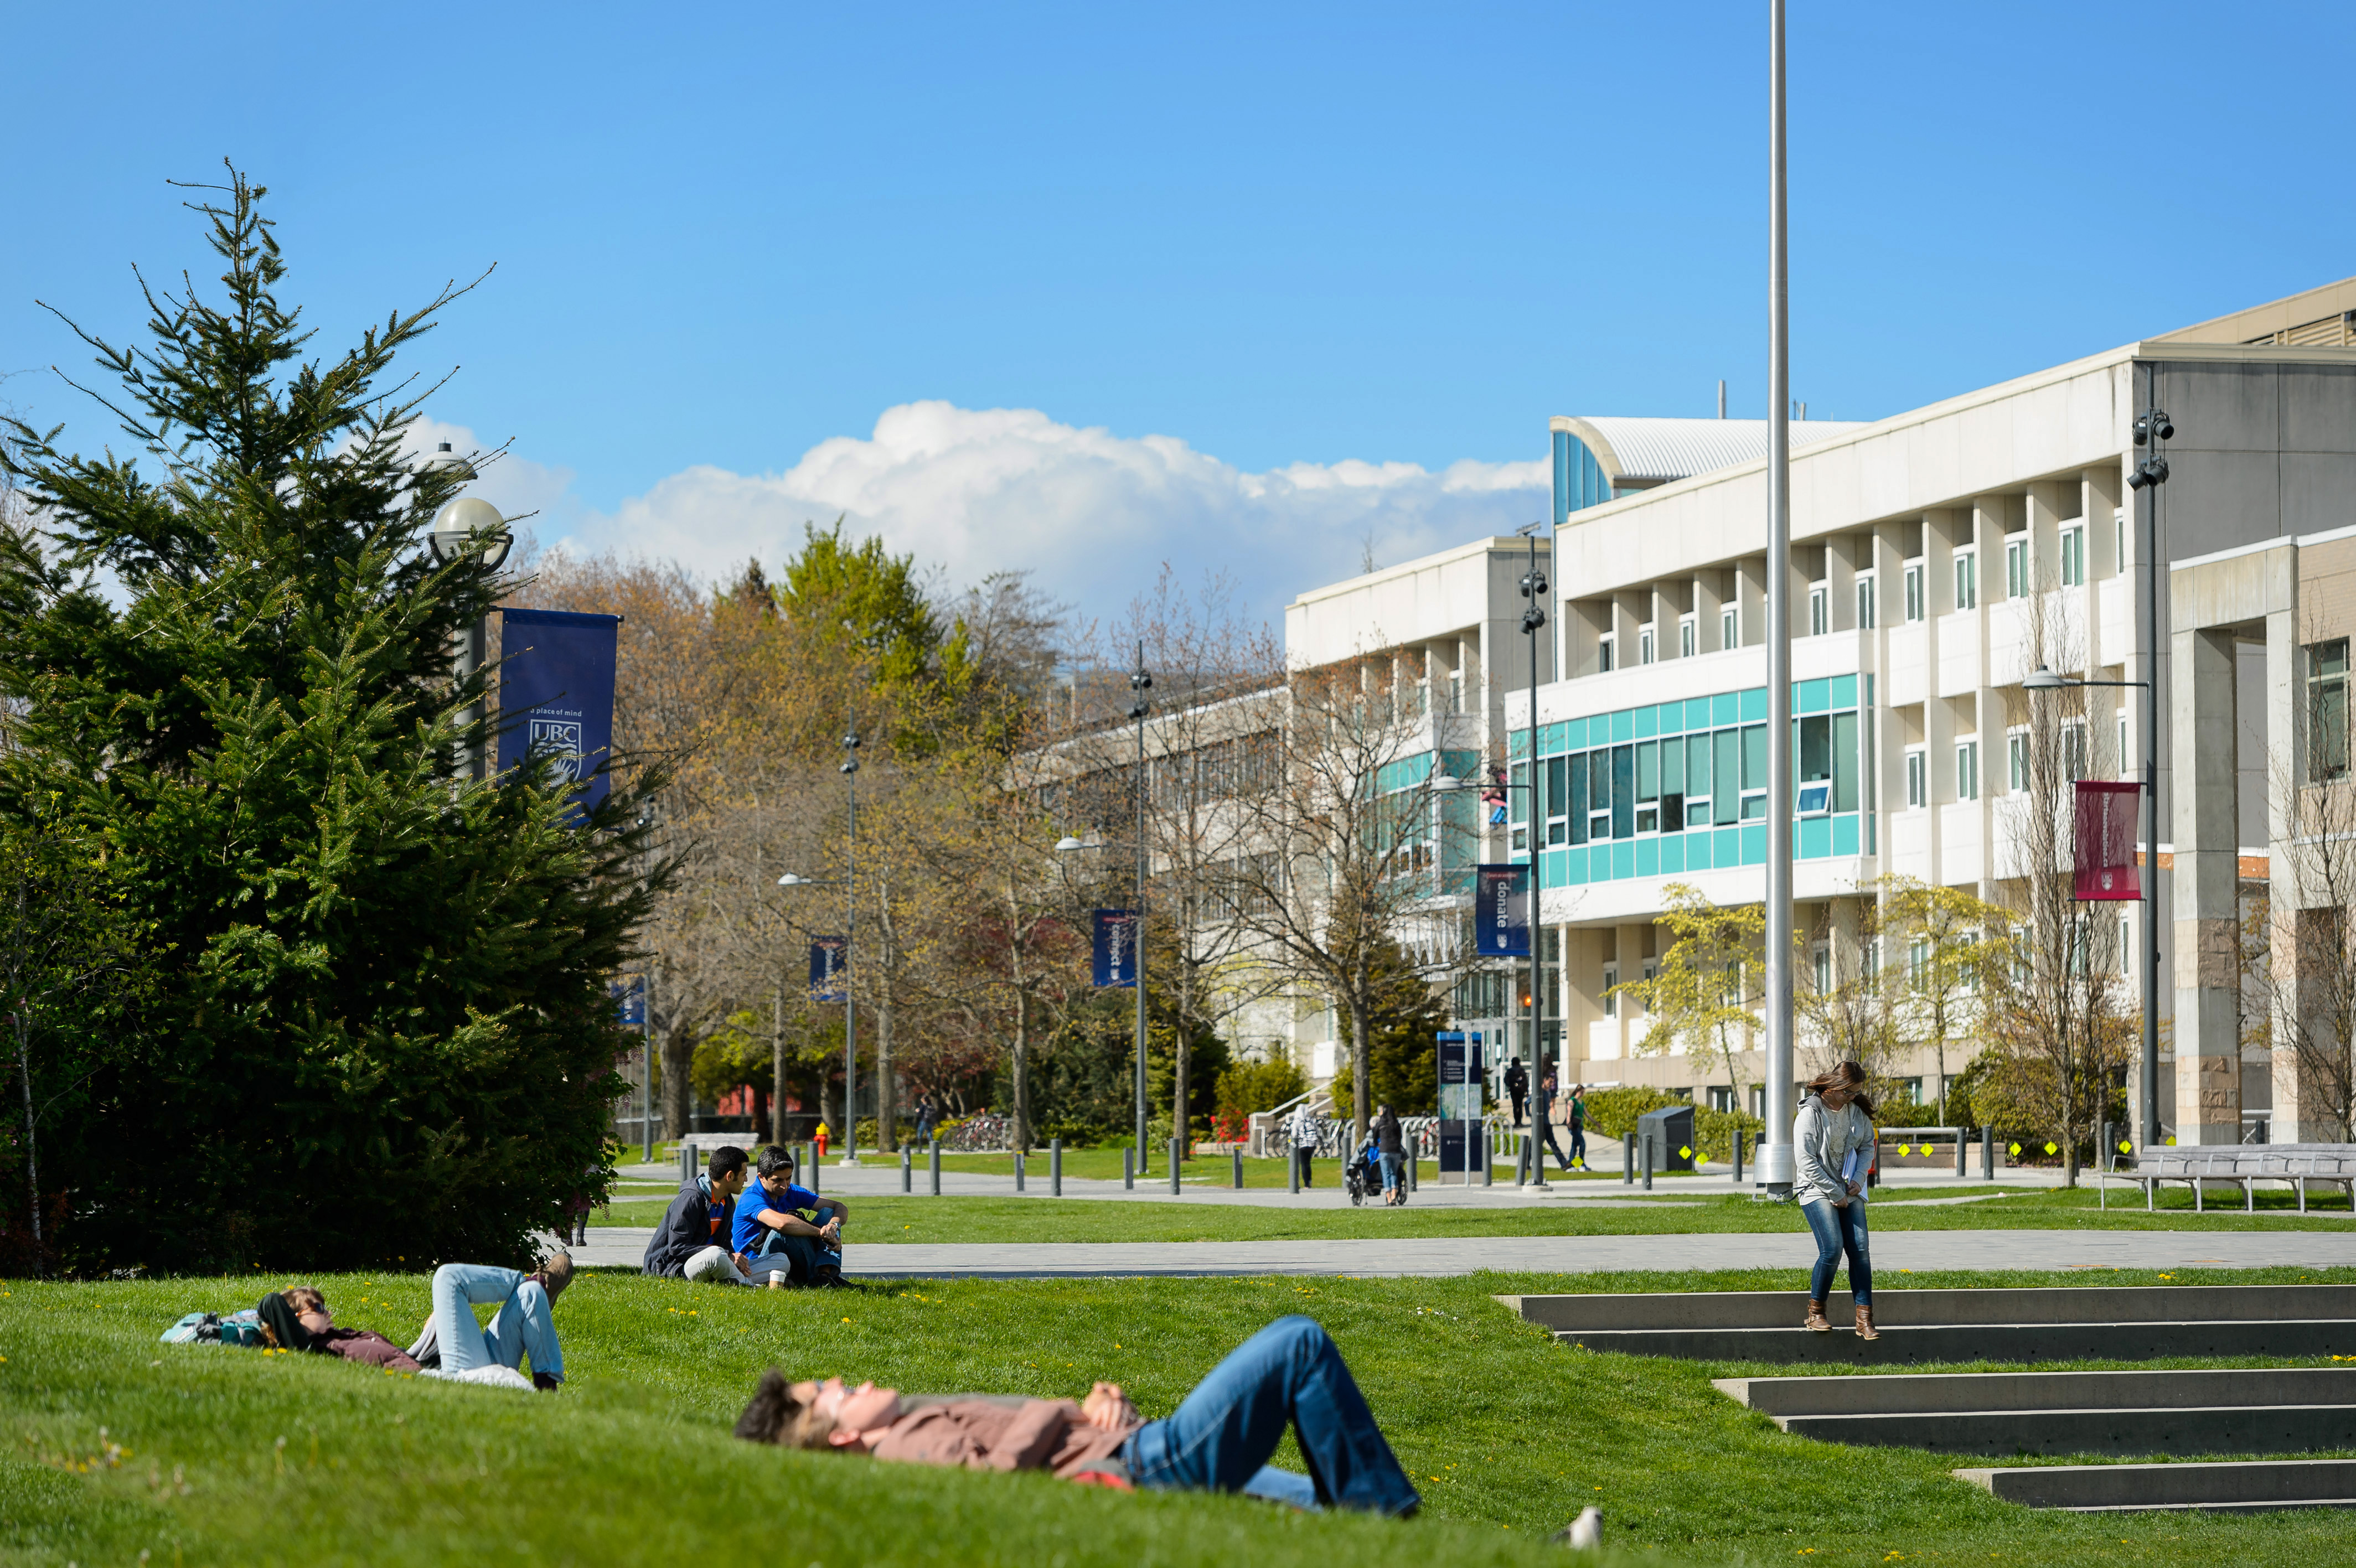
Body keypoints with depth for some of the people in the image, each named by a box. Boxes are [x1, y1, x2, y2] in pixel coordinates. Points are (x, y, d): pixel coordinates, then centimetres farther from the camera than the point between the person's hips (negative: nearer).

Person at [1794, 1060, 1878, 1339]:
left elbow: (1867, 1146, 15)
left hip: (1850, 1192, 5)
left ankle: (1865, 1319, -7)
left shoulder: (1858, 1110, 6)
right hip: (1818, 1190, -5)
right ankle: (1815, 1313, -3)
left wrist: (1859, 1178, -4)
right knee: (1832, 1248, -19)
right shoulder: (1810, 1114, -11)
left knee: (1860, 1250, -8)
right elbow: (1806, 1159, -14)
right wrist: (1835, 1193, -14)